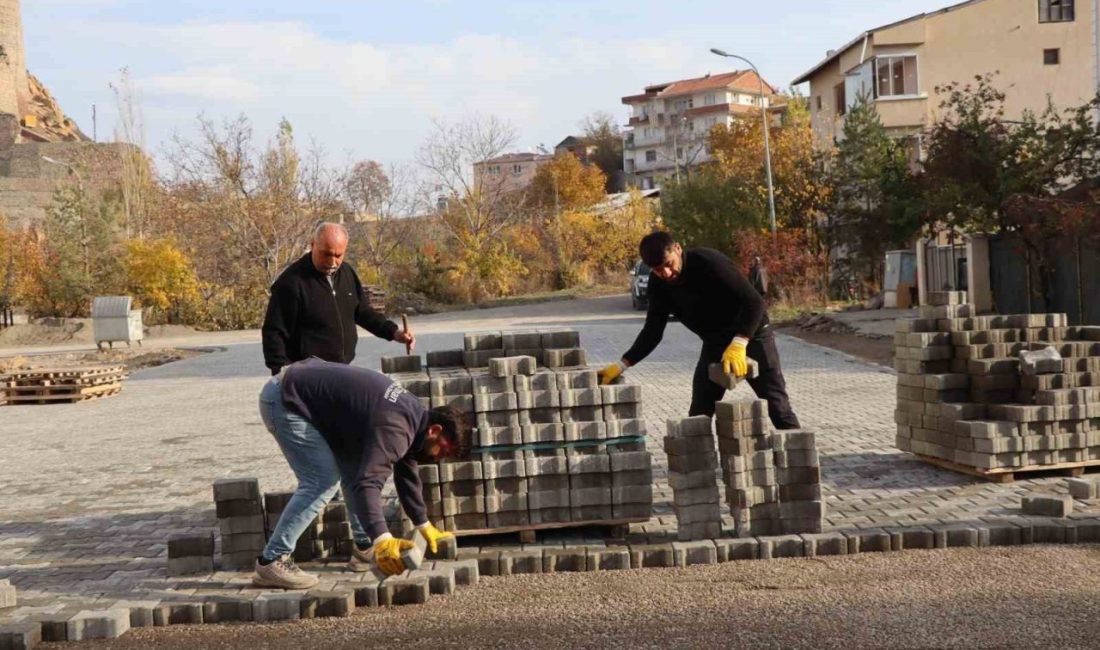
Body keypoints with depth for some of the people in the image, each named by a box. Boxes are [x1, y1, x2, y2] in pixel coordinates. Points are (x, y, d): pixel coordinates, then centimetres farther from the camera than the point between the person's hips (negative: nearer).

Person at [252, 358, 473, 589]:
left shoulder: (413, 414, 6)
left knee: (355, 470, 9)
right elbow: (368, 483, -38)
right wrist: (382, 540, -48)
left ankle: (364, 549, 18)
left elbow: (406, 474, 18)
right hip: (284, 400, -10)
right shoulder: (394, 428, -26)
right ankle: (271, 562, -13)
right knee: (322, 482, -15)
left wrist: (425, 527, 23)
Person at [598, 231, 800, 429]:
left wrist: (738, 345, -44)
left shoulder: (708, 262, -27)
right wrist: (621, 366, -8)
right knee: (699, 414, 3)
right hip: (715, 342, 6)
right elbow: (653, 331, 1)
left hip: (750, 333, -6)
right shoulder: (658, 283, -8)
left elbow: (754, 302, -32)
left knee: (777, 408, -6)